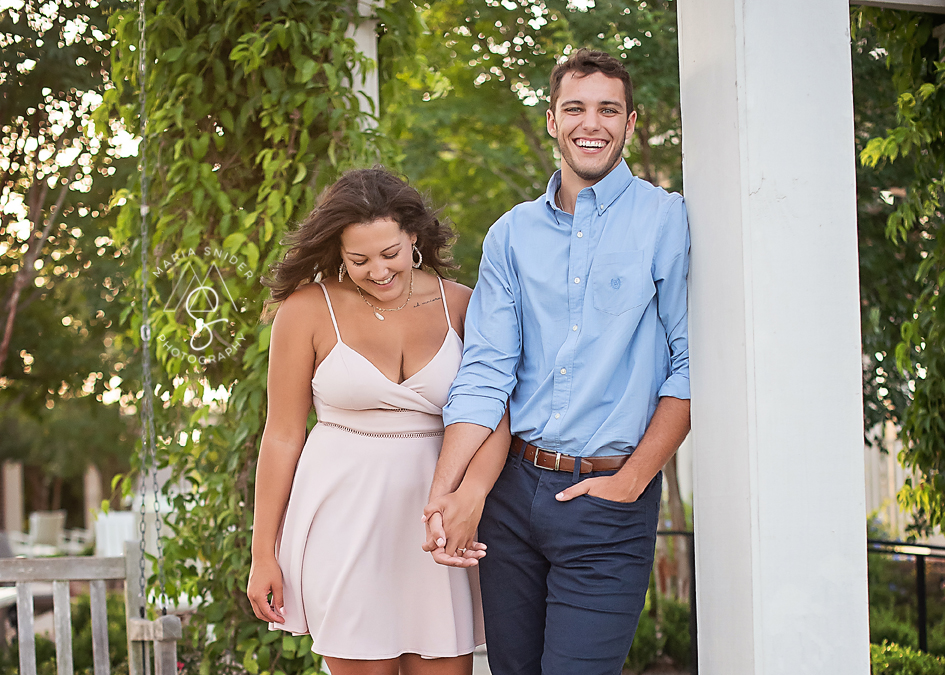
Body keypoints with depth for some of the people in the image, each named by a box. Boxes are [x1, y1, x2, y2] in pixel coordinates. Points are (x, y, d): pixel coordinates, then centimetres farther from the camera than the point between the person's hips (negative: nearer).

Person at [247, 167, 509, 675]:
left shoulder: (459, 305, 2)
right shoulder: (309, 309, -3)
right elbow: (282, 434, 0)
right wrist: (263, 553, 2)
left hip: (435, 524, 2)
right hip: (345, 518, -2)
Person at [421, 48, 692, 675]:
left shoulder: (666, 221, -1)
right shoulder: (512, 235, 9)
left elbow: (689, 364, -5)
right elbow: (484, 371, 2)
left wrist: (632, 479, -11)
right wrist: (443, 494, -8)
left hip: (610, 502, -4)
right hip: (514, 488, 4)